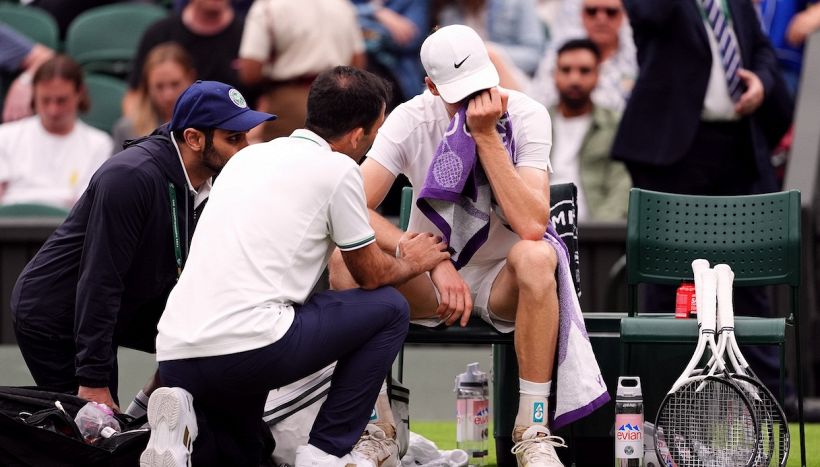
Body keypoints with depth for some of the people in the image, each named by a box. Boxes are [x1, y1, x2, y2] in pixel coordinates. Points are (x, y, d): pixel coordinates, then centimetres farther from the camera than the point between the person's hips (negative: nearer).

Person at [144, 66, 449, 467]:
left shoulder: (249, 156, 22)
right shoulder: (337, 168, 0)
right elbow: (371, 274, 11)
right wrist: (412, 263, 35)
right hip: (249, 348, -7)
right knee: (388, 308, 11)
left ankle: (182, 419, -2)